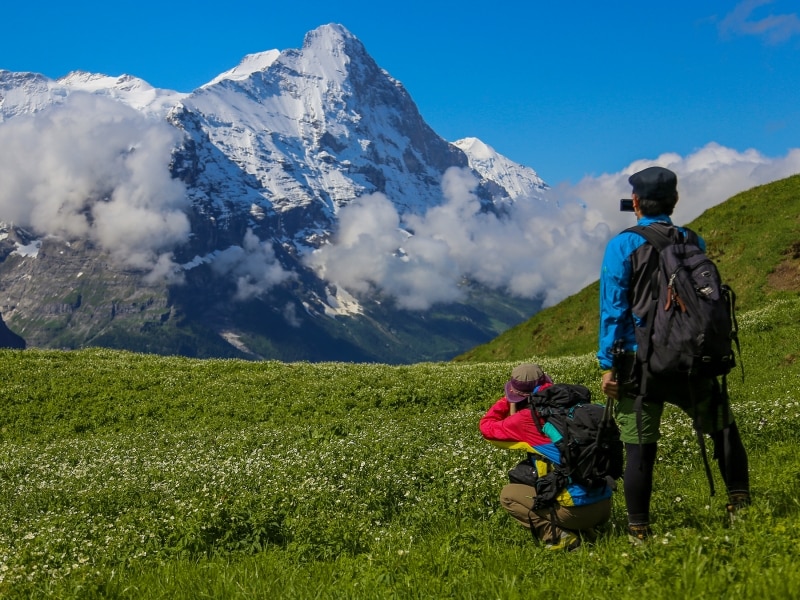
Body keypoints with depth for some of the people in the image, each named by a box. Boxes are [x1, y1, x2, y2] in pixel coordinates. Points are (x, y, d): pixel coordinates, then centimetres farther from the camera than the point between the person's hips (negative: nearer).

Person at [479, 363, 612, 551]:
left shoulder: (529, 418, -10)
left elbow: (486, 427, 6)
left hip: (577, 510, -6)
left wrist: (509, 400, 16)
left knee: (508, 495, 13)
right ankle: (583, 529, 12)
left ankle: (558, 536, -2)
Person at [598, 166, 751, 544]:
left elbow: (613, 309, -7)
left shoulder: (622, 246, -4)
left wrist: (607, 364, -4)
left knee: (640, 450, 2)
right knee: (724, 428, 22)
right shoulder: (694, 242, 6)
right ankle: (740, 504, 20)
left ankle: (639, 532, 7)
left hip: (642, 364, -3)